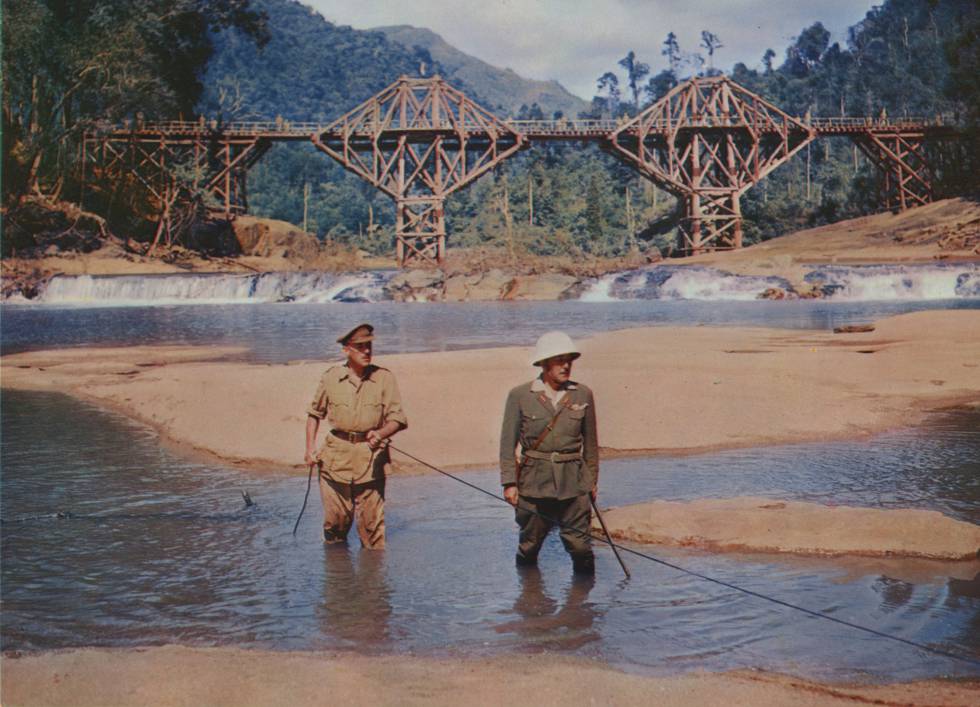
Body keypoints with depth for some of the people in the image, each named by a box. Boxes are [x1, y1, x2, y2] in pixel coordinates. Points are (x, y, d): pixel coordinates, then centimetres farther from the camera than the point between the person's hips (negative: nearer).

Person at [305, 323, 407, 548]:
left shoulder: (384, 378, -1)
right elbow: (314, 413, 16)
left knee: (372, 520, -2)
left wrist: (380, 433, -22)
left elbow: (398, 419, -2)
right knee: (336, 519, 7)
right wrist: (310, 448, 9)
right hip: (336, 457, 1)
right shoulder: (330, 377, 3)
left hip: (371, 456, -1)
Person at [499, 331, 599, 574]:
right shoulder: (520, 396, -3)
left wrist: (592, 480, 14)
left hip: (573, 483, 1)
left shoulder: (583, 395, 3)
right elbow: (508, 442, -1)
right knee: (529, 545, 9)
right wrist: (509, 482, -6)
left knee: (580, 545, -2)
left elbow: (590, 442, 11)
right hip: (533, 481, -1)